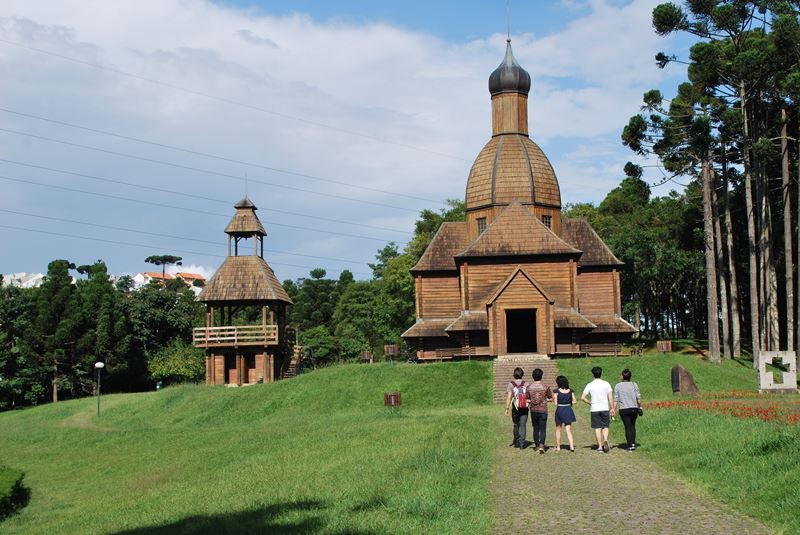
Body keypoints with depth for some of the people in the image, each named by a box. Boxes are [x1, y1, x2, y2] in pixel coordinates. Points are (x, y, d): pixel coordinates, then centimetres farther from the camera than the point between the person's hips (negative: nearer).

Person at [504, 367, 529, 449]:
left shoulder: (511, 384, -5)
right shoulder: (526, 384, -2)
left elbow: (509, 397, -10)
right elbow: (529, 397, -4)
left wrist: (506, 409, -8)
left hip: (515, 408, 0)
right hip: (524, 408, 0)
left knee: (516, 425, 15)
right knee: (523, 425, 1)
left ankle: (516, 442, 24)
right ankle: (522, 444, -5)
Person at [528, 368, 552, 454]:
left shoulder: (529, 387, -2)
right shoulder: (545, 387, -6)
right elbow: (551, 398, 2)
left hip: (533, 410, 2)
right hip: (543, 410, -2)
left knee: (536, 429, 13)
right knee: (542, 429, 0)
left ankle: (537, 446, 17)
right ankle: (541, 444, -17)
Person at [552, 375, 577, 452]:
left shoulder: (556, 391, -9)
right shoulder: (570, 391, 1)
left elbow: (555, 403, -9)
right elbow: (574, 401, 3)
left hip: (559, 410, -2)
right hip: (568, 410, 2)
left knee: (558, 430, 15)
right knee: (569, 430, 5)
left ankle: (558, 447, 20)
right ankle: (572, 446, -10)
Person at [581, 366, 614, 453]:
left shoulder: (589, 385, -1)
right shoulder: (606, 384, 0)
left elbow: (583, 398, -5)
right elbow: (610, 397, -2)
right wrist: (612, 408, 3)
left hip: (594, 409, 0)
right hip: (605, 409, 0)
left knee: (597, 428, 6)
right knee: (605, 427, 9)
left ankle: (600, 446, 6)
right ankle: (605, 440, -18)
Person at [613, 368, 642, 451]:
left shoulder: (618, 386, -3)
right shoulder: (634, 385, 2)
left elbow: (616, 399, -4)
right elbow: (638, 397, 1)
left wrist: (614, 410, -1)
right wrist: (640, 407, 14)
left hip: (623, 409, -2)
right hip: (634, 408, 2)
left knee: (628, 427, 3)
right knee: (632, 426, 17)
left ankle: (630, 446, -1)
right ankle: (633, 443, 7)